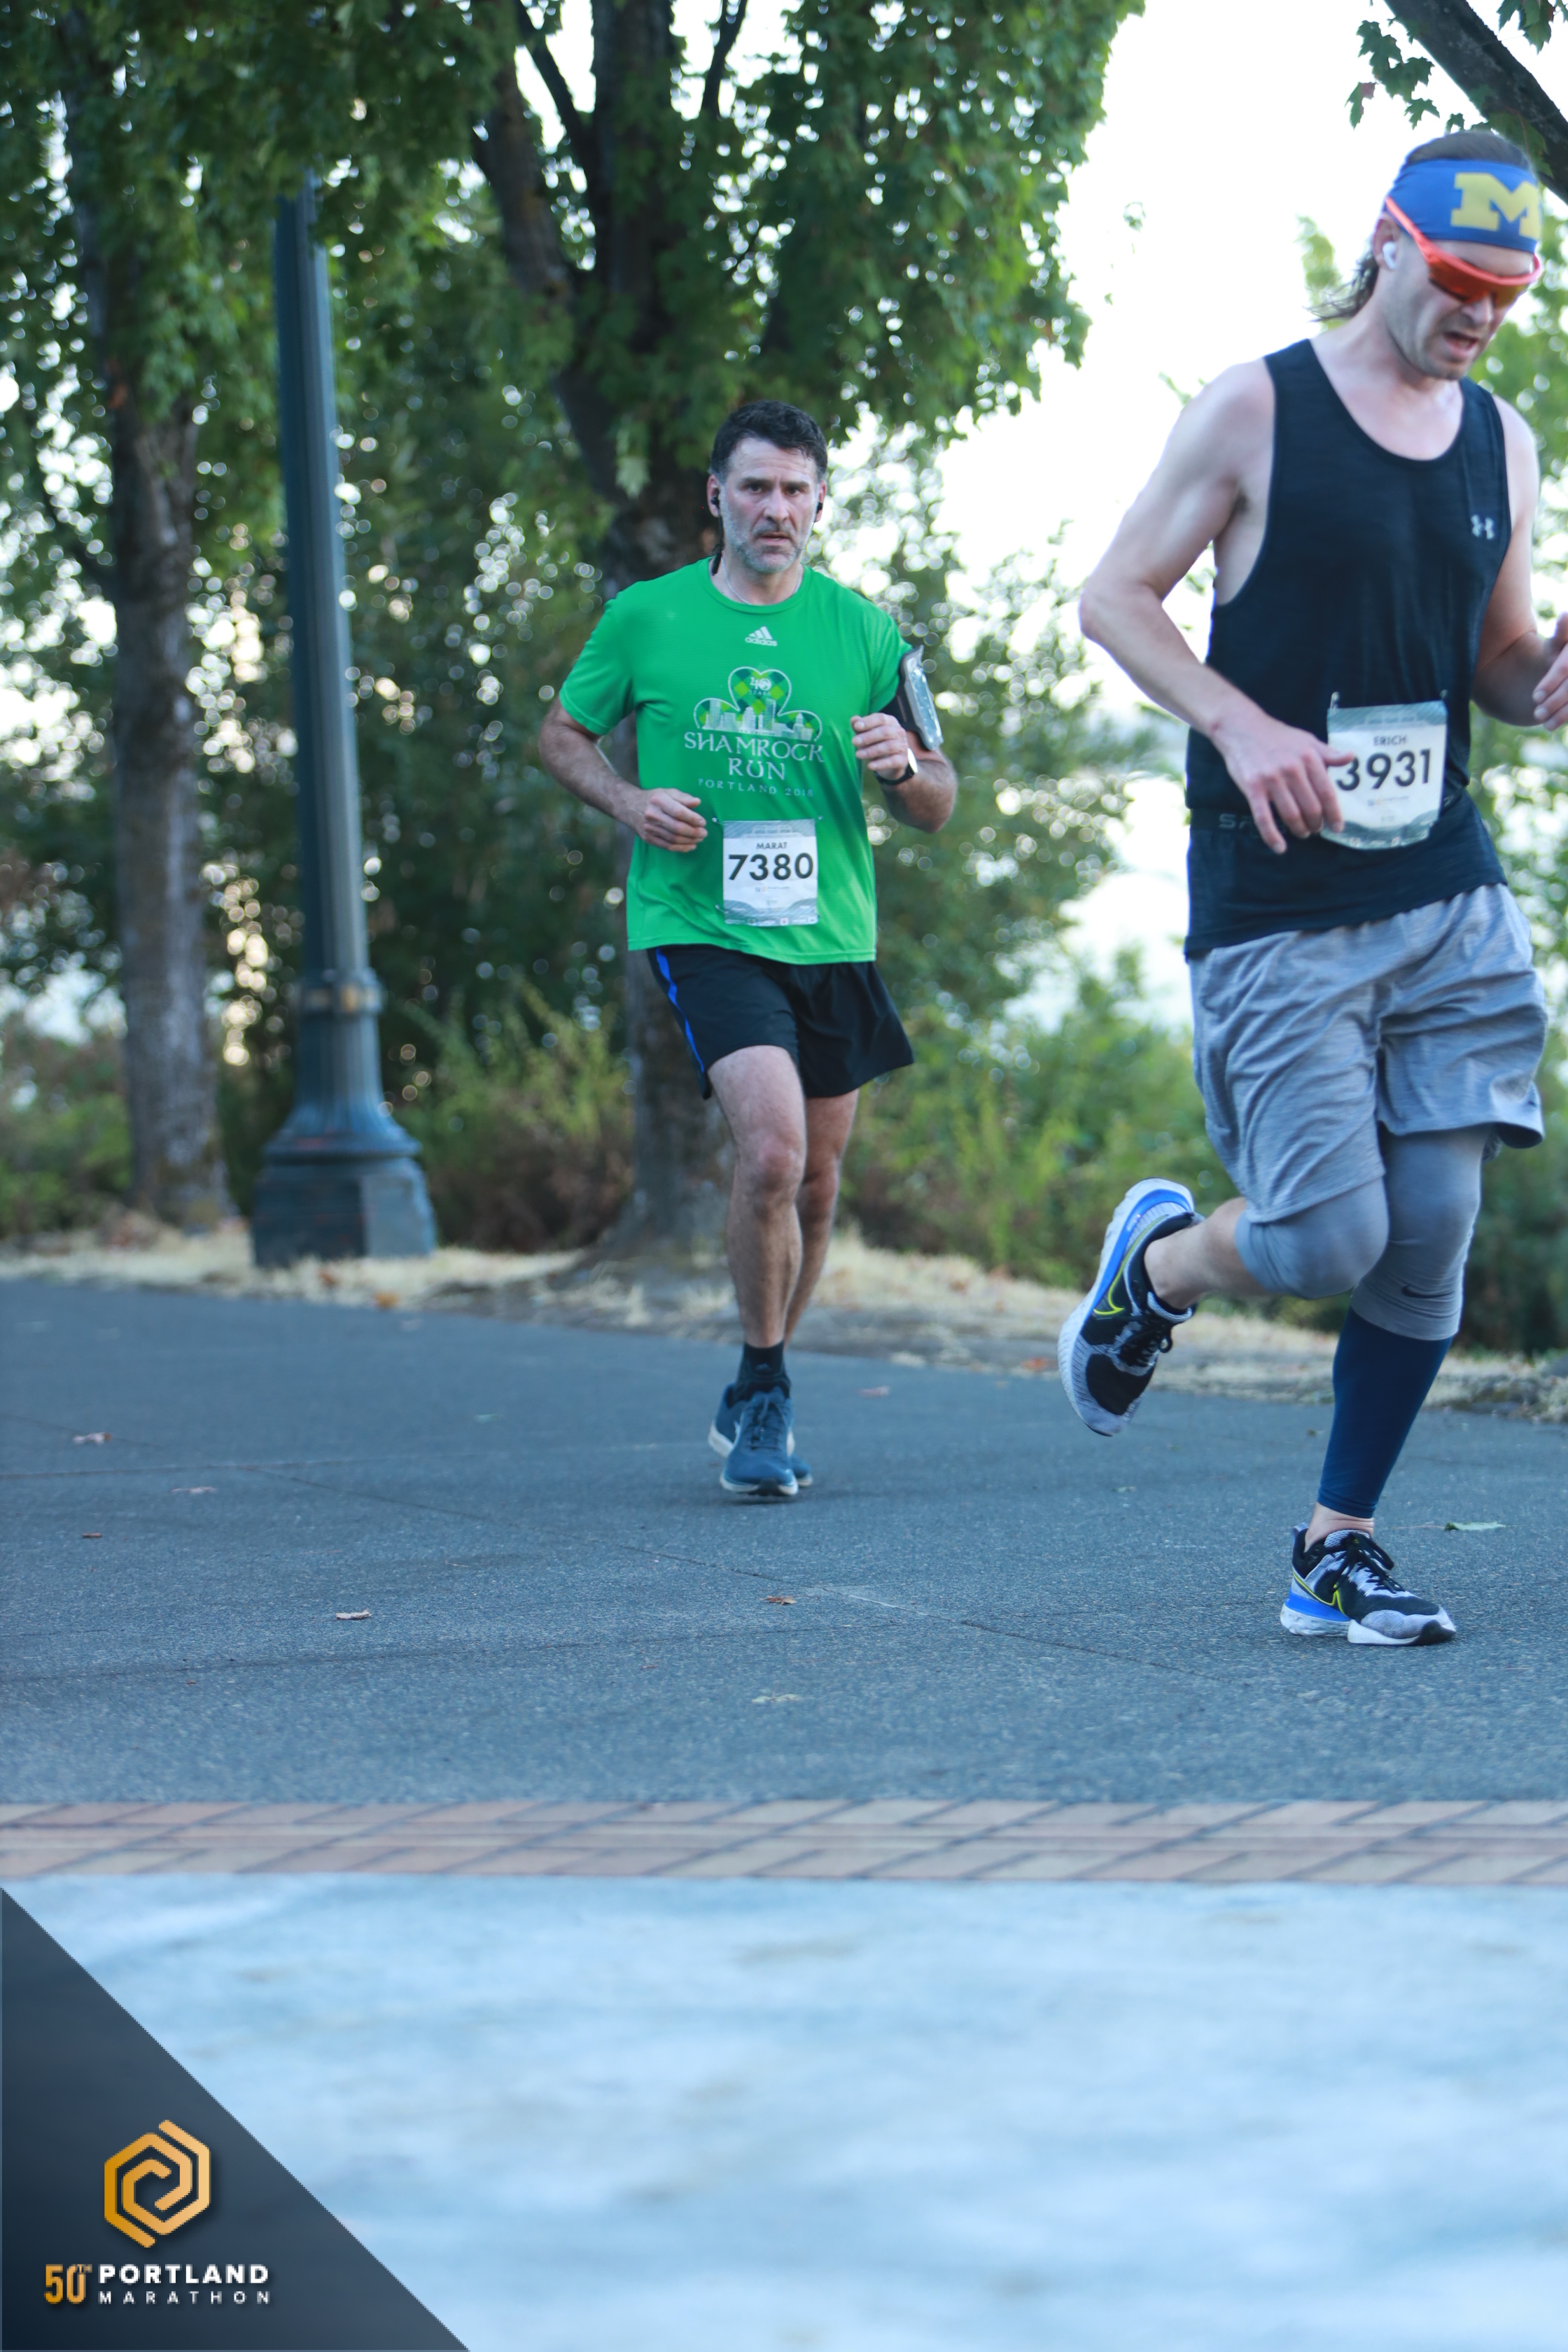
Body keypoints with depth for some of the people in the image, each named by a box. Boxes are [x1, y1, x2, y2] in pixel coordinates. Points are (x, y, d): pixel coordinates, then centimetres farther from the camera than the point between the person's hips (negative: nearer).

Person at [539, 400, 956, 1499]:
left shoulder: (864, 631, 4)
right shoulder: (646, 617, 1)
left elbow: (937, 809, 7)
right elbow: (562, 733, 13)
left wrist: (905, 765, -17)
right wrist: (629, 801, -7)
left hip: (831, 939, 3)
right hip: (699, 925, -3)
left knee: (814, 1183, 12)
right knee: (773, 1148, -23)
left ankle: (757, 1398, 34)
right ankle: (765, 1390, -4)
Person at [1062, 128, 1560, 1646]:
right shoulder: (1256, 412, -4)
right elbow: (1113, 594, -2)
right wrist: (1241, 726, -17)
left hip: (1445, 894, 5)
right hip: (1276, 908, -5)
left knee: (1434, 1227, -1)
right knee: (1327, 1240, -10)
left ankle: (1335, 1552, 12)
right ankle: (1154, 1259, 25)